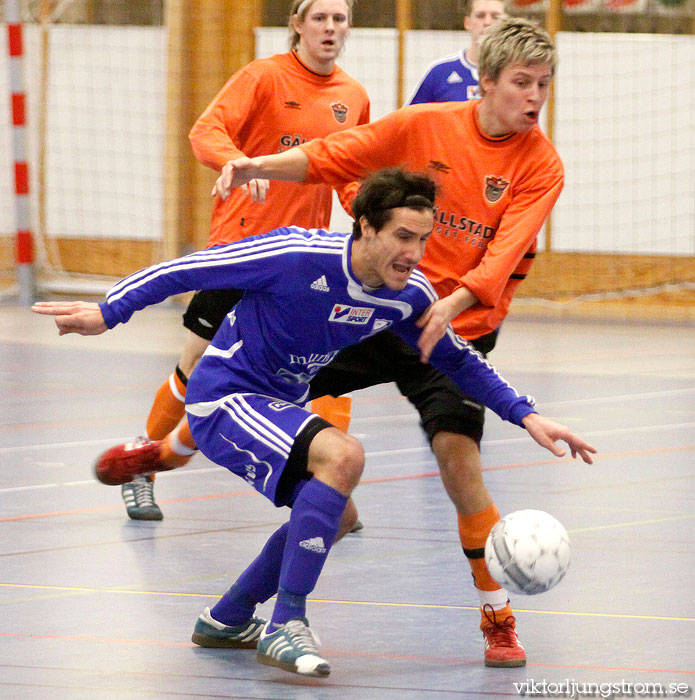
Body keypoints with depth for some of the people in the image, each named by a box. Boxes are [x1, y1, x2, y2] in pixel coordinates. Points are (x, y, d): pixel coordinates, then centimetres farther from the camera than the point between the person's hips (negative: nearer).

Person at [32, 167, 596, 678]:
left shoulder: (410, 295, -7)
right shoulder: (301, 256, -27)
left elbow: (459, 362, 10)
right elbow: (194, 270, -20)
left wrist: (525, 415, 2)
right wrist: (109, 311, -22)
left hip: (276, 405, 9)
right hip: (223, 398, -8)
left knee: (334, 516, 17)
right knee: (342, 455, -29)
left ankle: (227, 620, 35)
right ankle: (286, 626, -26)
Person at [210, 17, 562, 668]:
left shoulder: (541, 167, -9)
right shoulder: (425, 125, -5)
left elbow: (505, 253, -19)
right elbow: (332, 156, 1)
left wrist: (452, 305, -35)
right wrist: (259, 165, -14)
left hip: (458, 329, -3)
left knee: (457, 454, -19)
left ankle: (498, 618, -7)